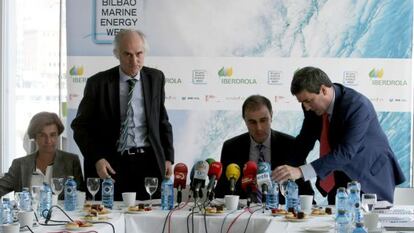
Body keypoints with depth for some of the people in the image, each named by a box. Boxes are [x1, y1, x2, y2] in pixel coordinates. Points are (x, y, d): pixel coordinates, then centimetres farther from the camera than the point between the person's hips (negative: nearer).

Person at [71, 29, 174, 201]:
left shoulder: (155, 78, 8)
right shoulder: (98, 83, -1)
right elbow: (80, 126, 3)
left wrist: (168, 158, 7)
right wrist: (97, 159, -8)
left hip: (148, 163, 2)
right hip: (111, 165, -2)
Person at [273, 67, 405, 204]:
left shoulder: (357, 106, -28)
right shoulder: (313, 107, -8)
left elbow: (345, 152, -37)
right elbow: (305, 141, 6)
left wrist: (301, 171, -45)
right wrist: (287, 171, -8)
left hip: (371, 178, -6)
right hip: (339, 182, 6)